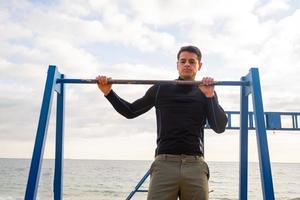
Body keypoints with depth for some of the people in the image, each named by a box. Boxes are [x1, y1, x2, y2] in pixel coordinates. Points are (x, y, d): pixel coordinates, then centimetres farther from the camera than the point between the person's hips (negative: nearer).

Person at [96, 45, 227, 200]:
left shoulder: (206, 93, 13)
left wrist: (210, 96, -8)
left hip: (195, 165, 1)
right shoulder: (161, 89, 13)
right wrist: (108, 92, 7)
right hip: (164, 163, 0)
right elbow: (130, 111, 19)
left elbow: (220, 127, 3)